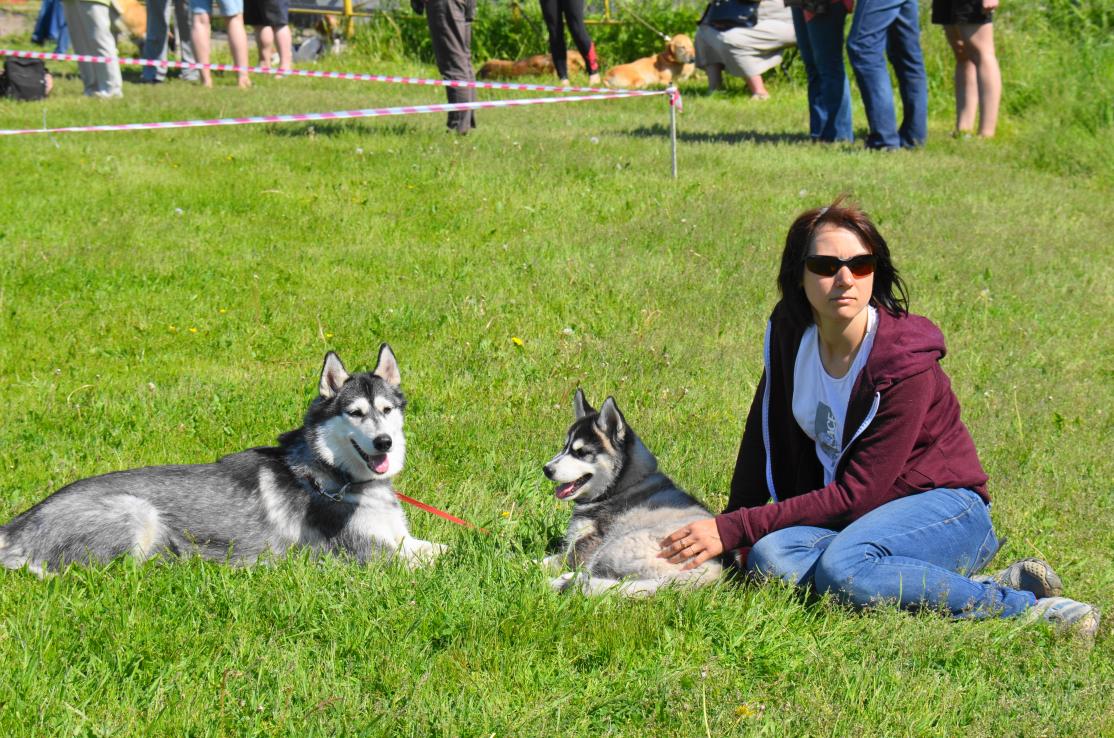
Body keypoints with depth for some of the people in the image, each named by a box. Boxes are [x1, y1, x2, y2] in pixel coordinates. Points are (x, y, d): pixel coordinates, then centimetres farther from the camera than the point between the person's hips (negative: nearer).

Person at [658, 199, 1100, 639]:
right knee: (769, 558, -28)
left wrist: (734, 529, -24)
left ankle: (1023, 604, -26)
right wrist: (733, 535, 2)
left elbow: (856, 495, -21)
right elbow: (765, 437, 9)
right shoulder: (790, 332, -3)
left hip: (943, 506, -6)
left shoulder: (905, 363, -21)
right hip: (849, 515, 6)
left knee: (841, 567, -37)